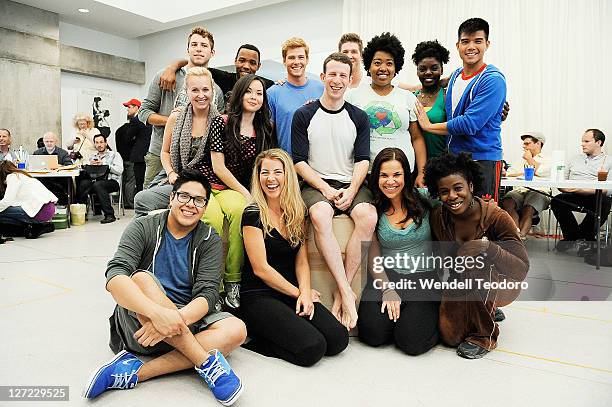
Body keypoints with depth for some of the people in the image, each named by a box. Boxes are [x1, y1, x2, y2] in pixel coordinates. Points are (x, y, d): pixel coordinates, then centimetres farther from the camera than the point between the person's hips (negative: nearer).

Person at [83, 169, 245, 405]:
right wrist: (157, 311, -38)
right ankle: (206, 361, -29)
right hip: (139, 321, -2)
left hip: (188, 320, 2)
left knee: (235, 330, -25)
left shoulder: (209, 240, 1)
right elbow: (114, 276, -20)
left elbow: (207, 294, -10)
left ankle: (135, 372, -27)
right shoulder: (143, 228, -3)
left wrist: (176, 319, -33)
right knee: (141, 279, -31)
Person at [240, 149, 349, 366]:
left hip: (293, 295, 6)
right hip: (259, 297, -6)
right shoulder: (253, 214, -8)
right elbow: (260, 268, -11)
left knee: (338, 339, -13)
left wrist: (305, 293, -11)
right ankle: (254, 338, 0)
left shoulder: (298, 212, 10)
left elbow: (302, 261, 7)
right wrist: (298, 293, -7)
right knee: (312, 347, -23)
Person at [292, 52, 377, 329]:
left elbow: (362, 161, 5)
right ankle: (347, 293, -29)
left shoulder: (359, 118, 11)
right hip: (315, 184, -1)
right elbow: (299, 161, 0)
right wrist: (325, 189, -12)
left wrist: (350, 192, -13)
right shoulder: (304, 115, 6)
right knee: (320, 216, -36)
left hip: (350, 184, 2)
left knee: (368, 217, -30)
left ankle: (340, 294, -22)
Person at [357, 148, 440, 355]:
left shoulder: (424, 199, -3)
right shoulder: (374, 209, 2)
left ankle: (431, 317, 15)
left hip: (424, 276, -1)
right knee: (372, 333, -18)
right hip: (387, 275, 2)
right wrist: (386, 289, -9)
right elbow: (374, 255, 2)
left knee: (412, 341, -18)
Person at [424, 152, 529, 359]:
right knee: (450, 336, -14)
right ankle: (488, 311, 20)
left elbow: (522, 269, -25)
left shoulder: (496, 216, -24)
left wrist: (489, 247, -40)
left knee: (475, 259, -35)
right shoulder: (437, 216, -12)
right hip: (461, 285, 4)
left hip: (502, 284, -4)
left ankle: (485, 335, -13)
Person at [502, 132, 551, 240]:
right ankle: (517, 233, -41)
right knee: (507, 203, -32)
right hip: (519, 190, 3)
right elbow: (509, 173, 18)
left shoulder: (547, 160, 19)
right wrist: (526, 173, 5)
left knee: (528, 210, -35)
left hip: (539, 191, -3)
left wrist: (529, 159, 12)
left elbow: (540, 172, -4)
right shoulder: (521, 159, 33)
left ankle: (521, 236, -43)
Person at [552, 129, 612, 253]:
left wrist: (582, 190, -19)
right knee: (557, 201, -28)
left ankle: (572, 237, -18)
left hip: (595, 197, -3)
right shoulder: (575, 159, 25)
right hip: (574, 197, 3)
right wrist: (566, 188, -6)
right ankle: (587, 239, -16)